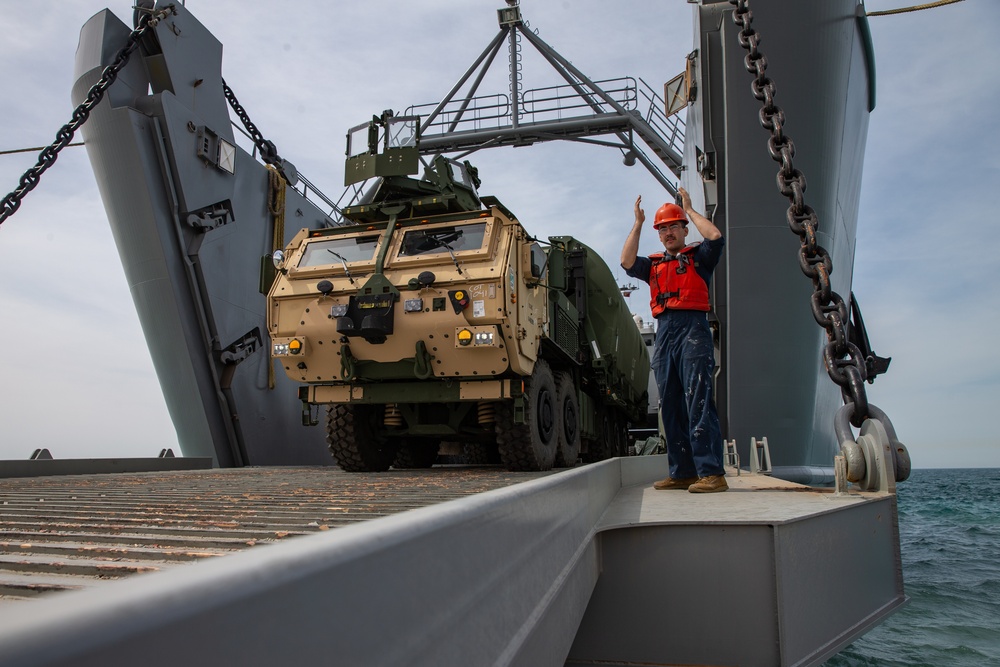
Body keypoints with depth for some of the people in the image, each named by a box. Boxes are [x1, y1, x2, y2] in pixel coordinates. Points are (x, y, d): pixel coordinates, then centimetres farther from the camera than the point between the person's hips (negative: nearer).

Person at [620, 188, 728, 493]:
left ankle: (712, 473, -15)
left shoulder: (698, 257, 12)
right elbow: (627, 263, 6)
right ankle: (682, 473, 9)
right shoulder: (654, 265, 22)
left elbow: (715, 237, -7)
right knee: (670, 407, 4)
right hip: (664, 334, 6)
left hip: (692, 330, -5)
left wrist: (689, 210, 6)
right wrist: (638, 224, 9)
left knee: (698, 402, -14)